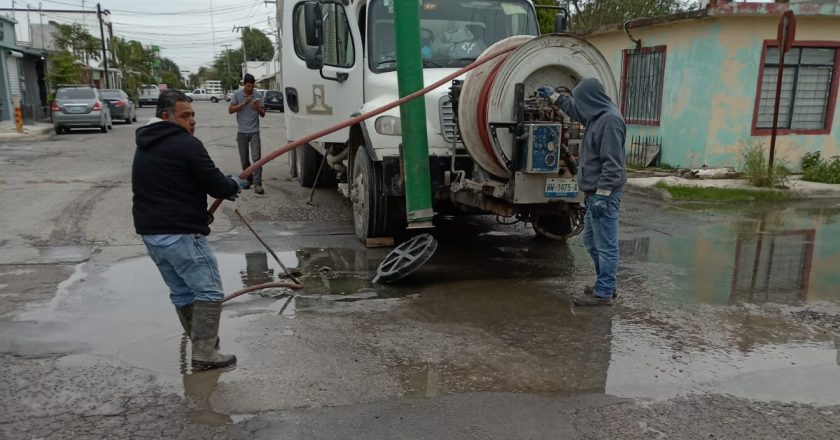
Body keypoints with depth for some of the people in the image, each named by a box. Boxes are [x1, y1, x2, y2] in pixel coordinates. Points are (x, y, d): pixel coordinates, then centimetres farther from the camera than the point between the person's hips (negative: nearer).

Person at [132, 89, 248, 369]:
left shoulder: (144, 147, 17)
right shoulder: (186, 144, -12)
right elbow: (217, 186, -13)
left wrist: (224, 186, 18)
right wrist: (235, 184, 10)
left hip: (150, 232, 9)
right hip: (181, 233, -9)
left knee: (181, 291, 17)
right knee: (208, 291, -2)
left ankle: (200, 342, 27)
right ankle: (204, 354, -2)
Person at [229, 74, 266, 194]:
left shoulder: (258, 95, 2)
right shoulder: (237, 94, 1)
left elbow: (263, 114, 5)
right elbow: (230, 110, -4)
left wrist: (257, 108, -17)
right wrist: (243, 103, -14)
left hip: (254, 131, -1)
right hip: (241, 131, 1)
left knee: (256, 157, -11)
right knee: (244, 159, 8)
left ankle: (257, 184, -15)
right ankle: (248, 180, 24)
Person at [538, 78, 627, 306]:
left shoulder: (610, 120, -17)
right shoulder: (598, 115, 13)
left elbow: (612, 163, -23)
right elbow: (574, 109, 35)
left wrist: (602, 194, -24)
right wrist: (553, 95, 43)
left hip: (604, 194, -11)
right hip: (595, 192, 11)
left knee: (605, 245, -3)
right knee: (591, 241, 18)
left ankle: (603, 293, 5)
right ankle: (606, 285, 28)